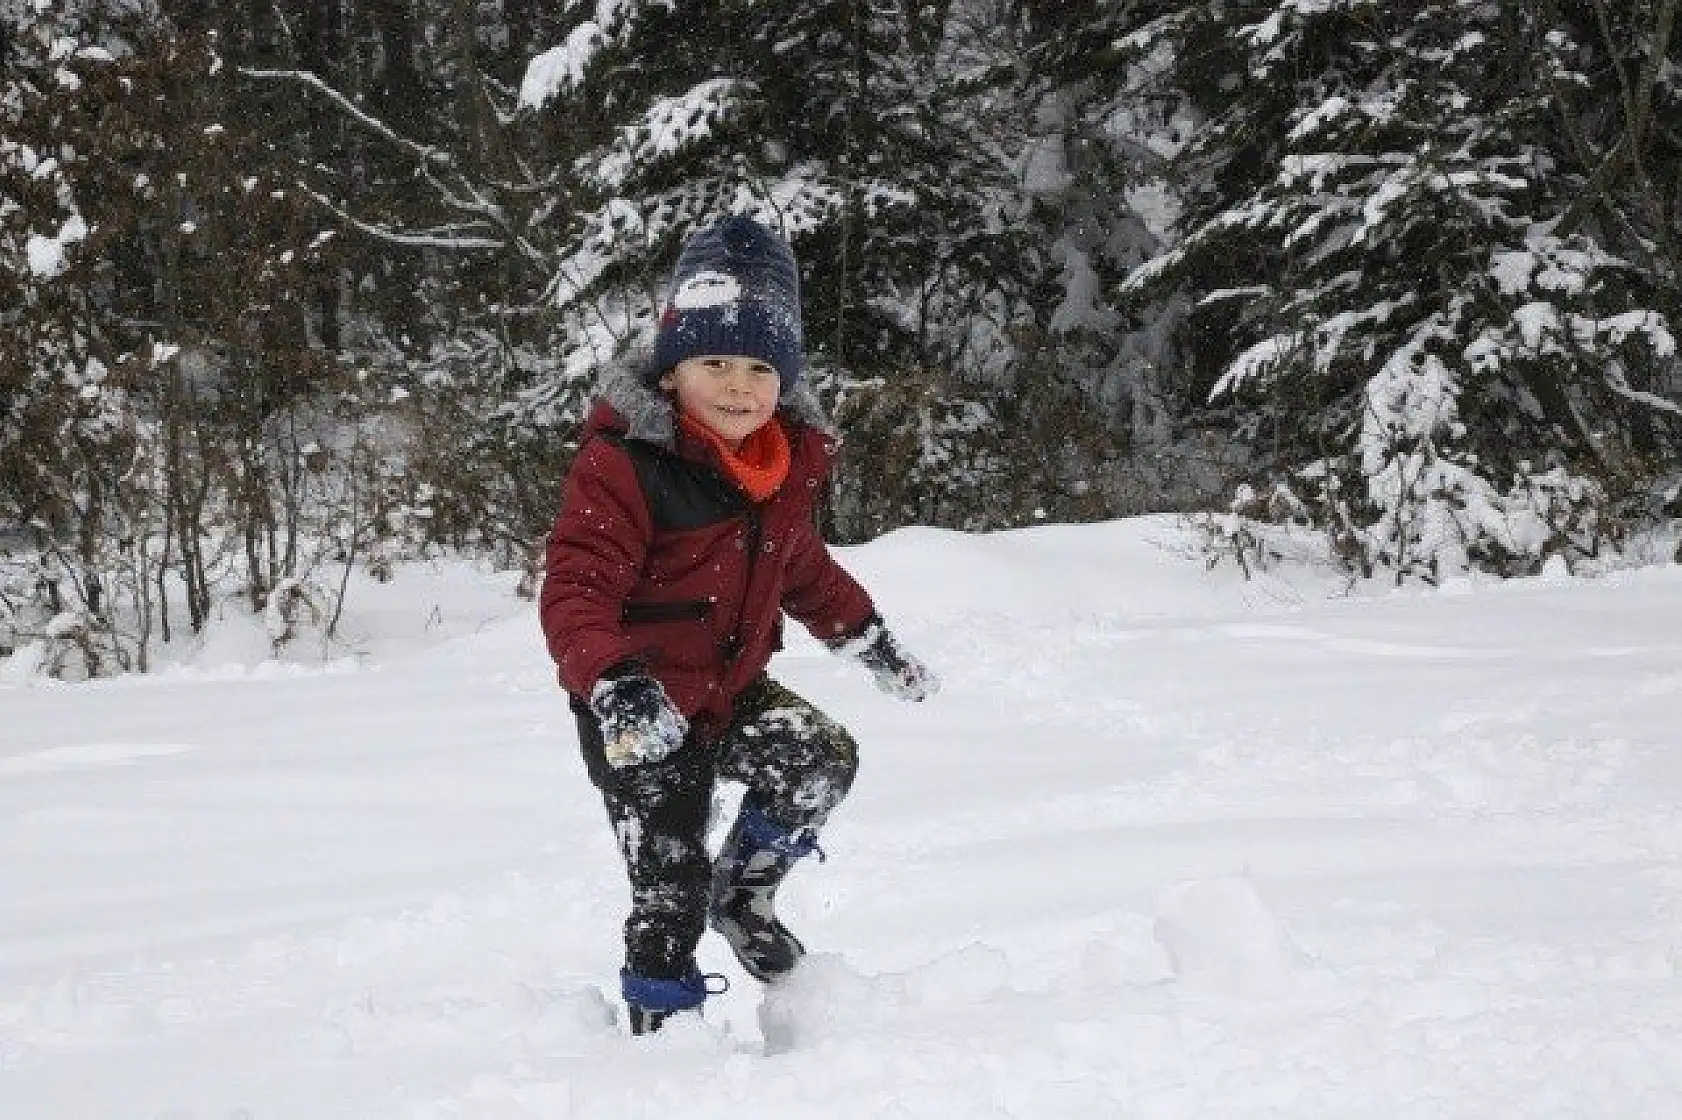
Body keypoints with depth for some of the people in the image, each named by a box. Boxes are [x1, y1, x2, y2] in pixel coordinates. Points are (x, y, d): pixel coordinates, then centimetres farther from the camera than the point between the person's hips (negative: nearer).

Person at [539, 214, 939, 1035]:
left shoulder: (788, 459, 0)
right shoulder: (625, 465, -24)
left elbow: (802, 567, 20)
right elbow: (575, 592, -30)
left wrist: (868, 637, 22)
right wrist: (613, 685, -45)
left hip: (733, 688, 6)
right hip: (643, 716, -6)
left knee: (824, 758, -19)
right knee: (670, 889, -4)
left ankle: (745, 891, 6)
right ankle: (659, 1027, 16)